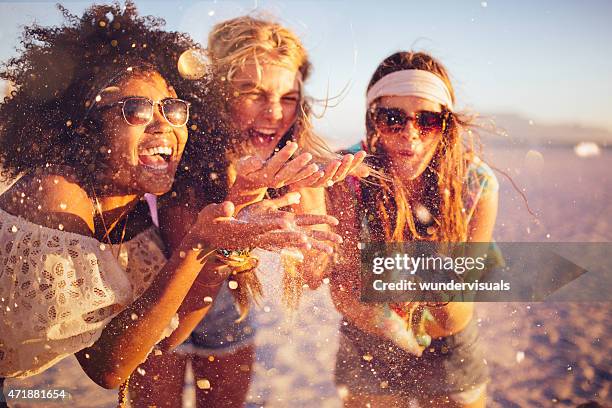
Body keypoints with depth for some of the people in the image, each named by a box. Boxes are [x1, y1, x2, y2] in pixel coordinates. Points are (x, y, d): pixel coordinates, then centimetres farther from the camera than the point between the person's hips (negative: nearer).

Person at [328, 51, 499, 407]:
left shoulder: (478, 184, -21)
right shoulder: (347, 178, -23)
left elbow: (454, 319, -17)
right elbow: (342, 294, -22)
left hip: (449, 350, 1)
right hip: (366, 348, -1)